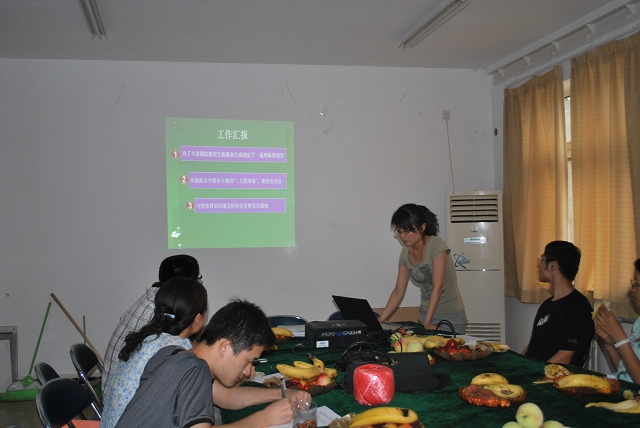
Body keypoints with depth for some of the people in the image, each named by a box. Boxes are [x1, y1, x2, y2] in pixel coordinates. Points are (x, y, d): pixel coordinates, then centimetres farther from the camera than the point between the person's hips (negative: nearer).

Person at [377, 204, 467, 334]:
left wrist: (427, 322, -26)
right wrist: (380, 320, -2)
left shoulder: (437, 245, -15)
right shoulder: (405, 253, 4)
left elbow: (437, 287, -21)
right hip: (425, 314, 6)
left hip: (451, 317, -5)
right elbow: (398, 291, 5)